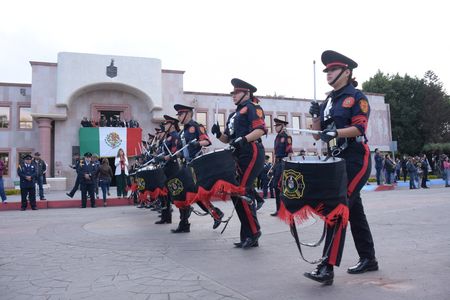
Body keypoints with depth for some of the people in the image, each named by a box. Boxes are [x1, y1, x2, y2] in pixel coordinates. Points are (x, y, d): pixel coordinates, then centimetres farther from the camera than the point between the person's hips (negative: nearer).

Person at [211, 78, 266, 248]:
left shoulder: (252, 107, 0)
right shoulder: (233, 115, 25)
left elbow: (261, 130, -15)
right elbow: (228, 139, 23)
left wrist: (244, 139, -28)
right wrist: (218, 134, 2)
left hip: (252, 154, -9)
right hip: (239, 157, 9)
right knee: (235, 193, 7)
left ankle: (254, 231, -3)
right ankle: (248, 237, 14)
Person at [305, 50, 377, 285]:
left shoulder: (356, 97, -5)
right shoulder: (328, 101, 15)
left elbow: (359, 127, -16)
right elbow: (318, 135, 13)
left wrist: (335, 132, -30)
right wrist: (315, 116, -4)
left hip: (356, 160, -8)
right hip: (336, 160, 8)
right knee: (354, 209, 14)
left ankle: (327, 268, -16)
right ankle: (368, 259, 28)